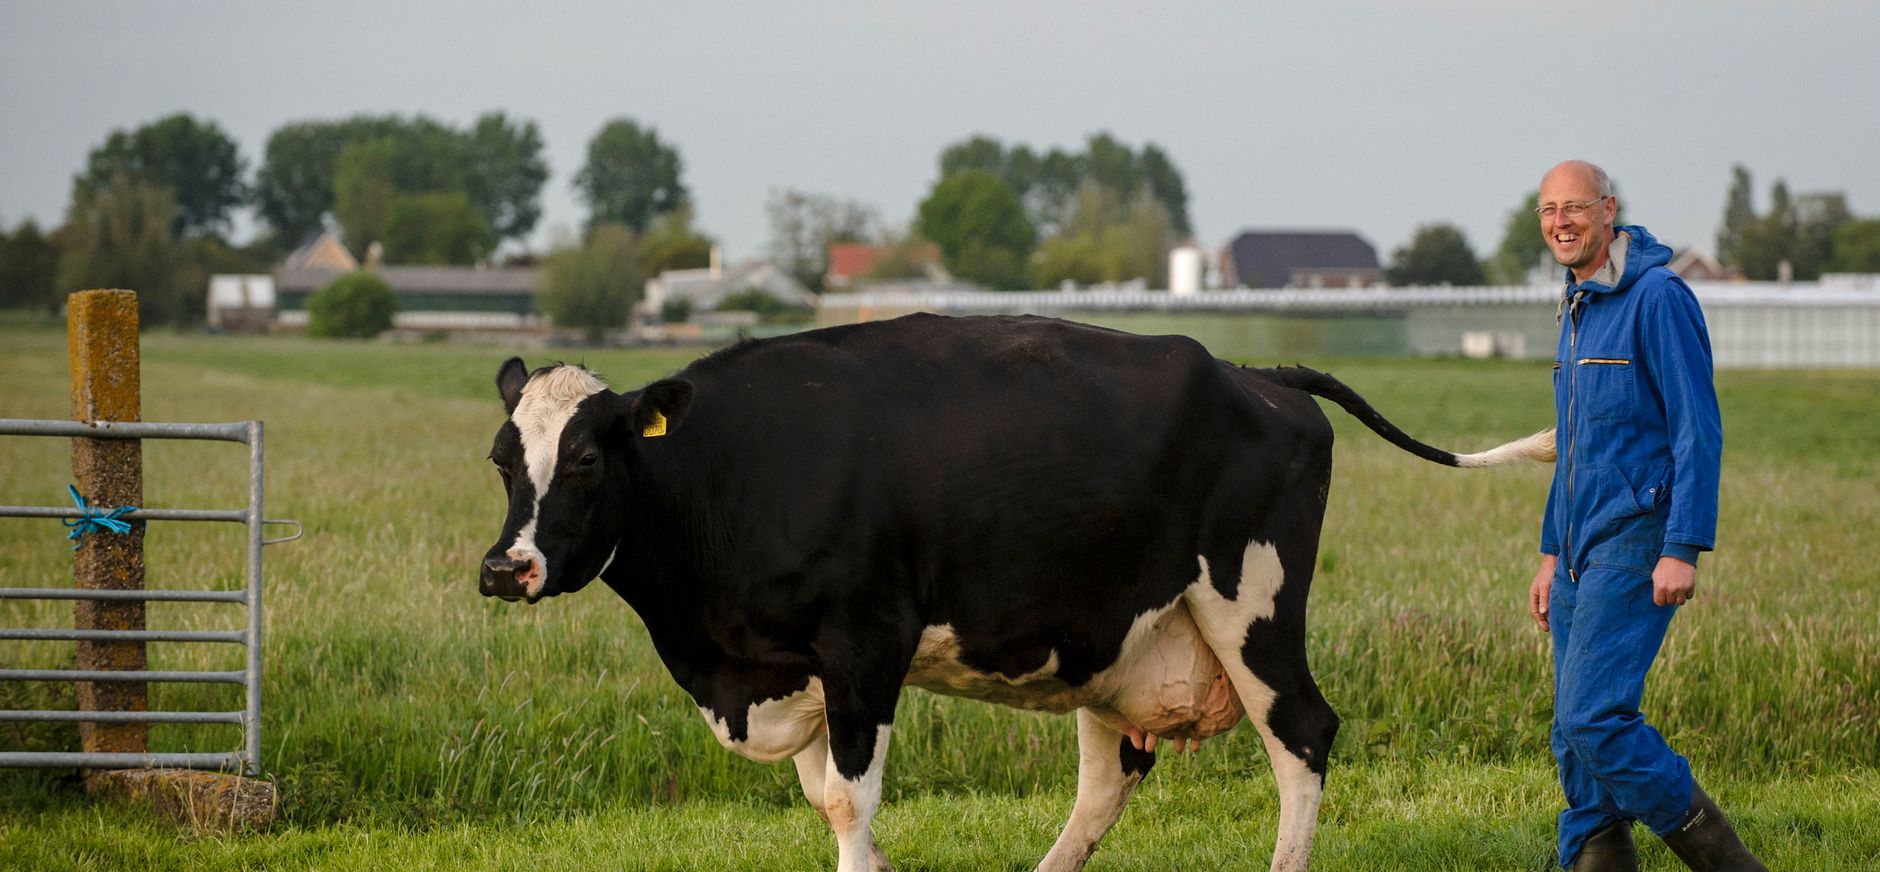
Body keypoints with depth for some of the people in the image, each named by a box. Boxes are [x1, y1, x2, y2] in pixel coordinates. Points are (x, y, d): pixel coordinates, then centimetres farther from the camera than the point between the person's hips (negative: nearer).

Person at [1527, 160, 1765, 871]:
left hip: (1636, 542, -9)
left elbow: (1698, 431, -15)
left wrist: (1684, 548, -21)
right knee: (1575, 733, 6)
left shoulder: (1657, 298, -11)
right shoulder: (1577, 309, 17)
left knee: (1596, 716, -17)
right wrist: (1552, 554, 24)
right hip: (1582, 550, 9)